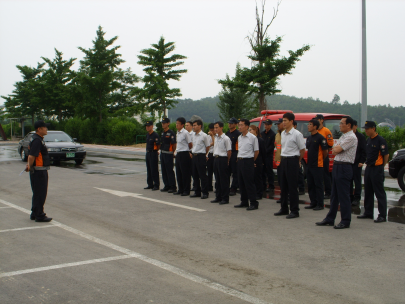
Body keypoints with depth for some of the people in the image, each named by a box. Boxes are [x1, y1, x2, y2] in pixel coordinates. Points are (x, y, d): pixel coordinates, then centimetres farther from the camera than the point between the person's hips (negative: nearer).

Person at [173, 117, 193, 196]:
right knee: (178, 173, 12)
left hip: (184, 154, -8)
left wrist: (187, 151, 5)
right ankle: (180, 190, 21)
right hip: (178, 154, 8)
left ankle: (186, 191, 6)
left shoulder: (185, 133, -13)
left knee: (185, 173, -1)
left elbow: (190, 145, -9)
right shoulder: (177, 133, 12)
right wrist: (177, 151, 12)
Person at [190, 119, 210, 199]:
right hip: (194, 156, 7)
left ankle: (205, 193, 4)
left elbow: (207, 146, -2)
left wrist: (203, 155, 6)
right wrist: (192, 153, 14)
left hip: (201, 156, -7)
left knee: (202, 175, -3)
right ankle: (197, 192, 20)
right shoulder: (193, 135, 10)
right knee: (195, 175, 11)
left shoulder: (204, 135, -9)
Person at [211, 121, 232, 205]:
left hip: (223, 159, -8)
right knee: (217, 179, 12)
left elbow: (229, 151, -10)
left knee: (224, 179, -2)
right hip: (216, 159, 8)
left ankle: (225, 198, 3)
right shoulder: (215, 137, 12)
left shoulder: (226, 138, -12)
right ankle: (218, 197, 20)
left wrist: (227, 161, -4)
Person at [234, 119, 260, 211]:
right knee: (241, 182, 10)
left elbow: (256, 151, -2)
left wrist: (251, 161, 5)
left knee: (249, 183, -7)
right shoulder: (239, 137, 12)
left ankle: (253, 203, -1)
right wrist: (239, 159, 14)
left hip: (248, 161, -7)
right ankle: (244, 202, 19)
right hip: (240, 161, 7)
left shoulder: (252, 137, -8)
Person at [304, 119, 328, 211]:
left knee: (318, 185, -2)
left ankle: (320, 204, 3)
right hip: (309, 164, 8)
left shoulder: (320, 138, -11)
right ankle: (313, 203, 20)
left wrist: (321, 159, 5)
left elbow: (325, 151, -8)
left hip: (317, 165, -8)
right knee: (310, 185, 11)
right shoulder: (309, 138, 13)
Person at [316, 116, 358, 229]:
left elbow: (336, 150, -17)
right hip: (337, 166, 10)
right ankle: (330, 219, 19)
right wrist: (337, 148, -6)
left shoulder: (351, 137, -13)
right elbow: (334, 151, 14)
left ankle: (345, 221, 5)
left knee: (344, 196, -4)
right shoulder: (343, 136, 18)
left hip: (344, 168, -10)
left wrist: (336, 148, 3)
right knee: (334, 195, 13)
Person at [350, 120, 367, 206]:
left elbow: (363, 150, -4)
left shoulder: (360, 137, -2)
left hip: (357, 163, -5)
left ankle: (357, 199, 5)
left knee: (357, 181, 1)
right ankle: (350, 197, 14)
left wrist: (361, 161, -11)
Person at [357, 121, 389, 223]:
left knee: (380, 193, -5)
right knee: (368, 191, 14)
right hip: (368, 168, 9)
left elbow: (386, 155, -11)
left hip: (377, 169, -9)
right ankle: (368, 212, 23)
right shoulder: (368, 140, 12)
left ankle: (382, 215, -1)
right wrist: (368, 163, 13)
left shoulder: (380, 140, -13)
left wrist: (381, 166, -3)